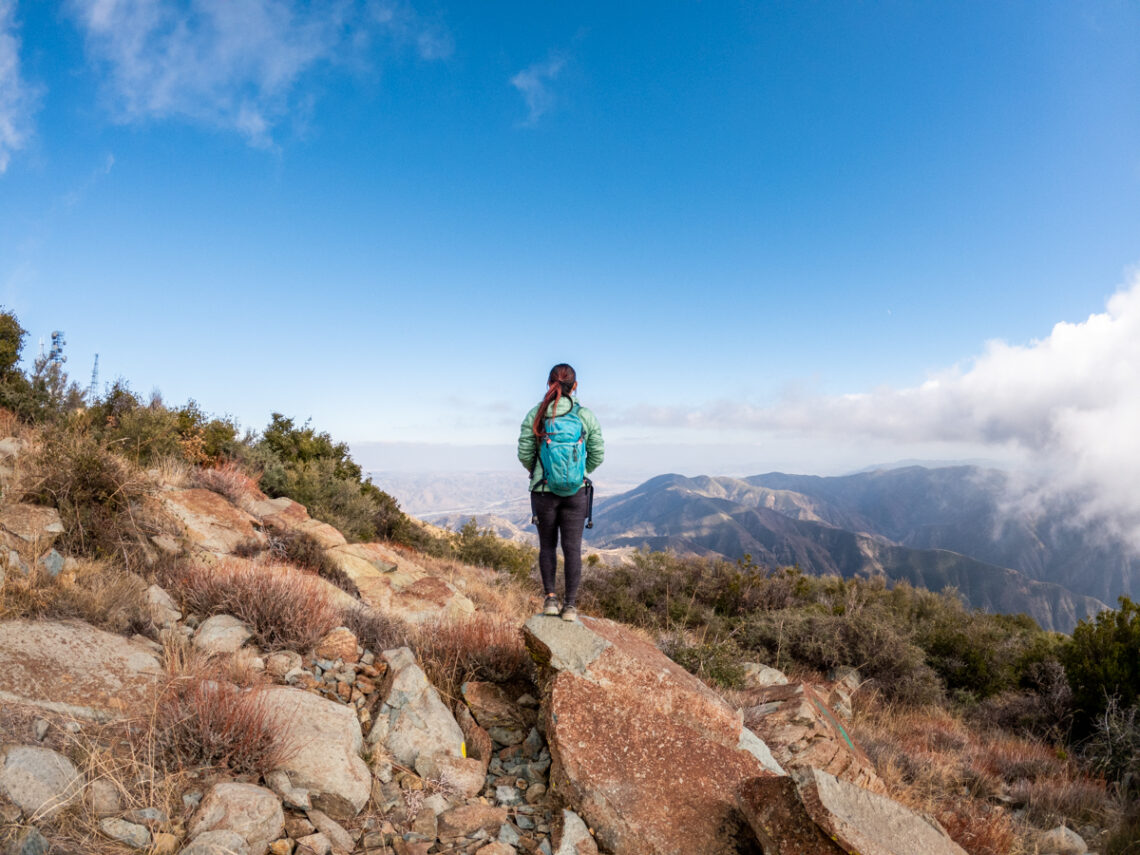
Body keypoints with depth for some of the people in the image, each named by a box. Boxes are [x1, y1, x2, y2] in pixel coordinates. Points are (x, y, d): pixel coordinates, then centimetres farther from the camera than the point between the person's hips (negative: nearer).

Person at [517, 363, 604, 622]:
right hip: (576, 492, 0)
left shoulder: (535, 414, -5)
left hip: (543, 491, 0)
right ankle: (570, 605, 9)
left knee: (547, 545, 15)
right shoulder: (586, 416, -4)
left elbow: (524, 453, -4)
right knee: (573, 548, 7)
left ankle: (550, 598, 12)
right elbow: (598, 455, 0)